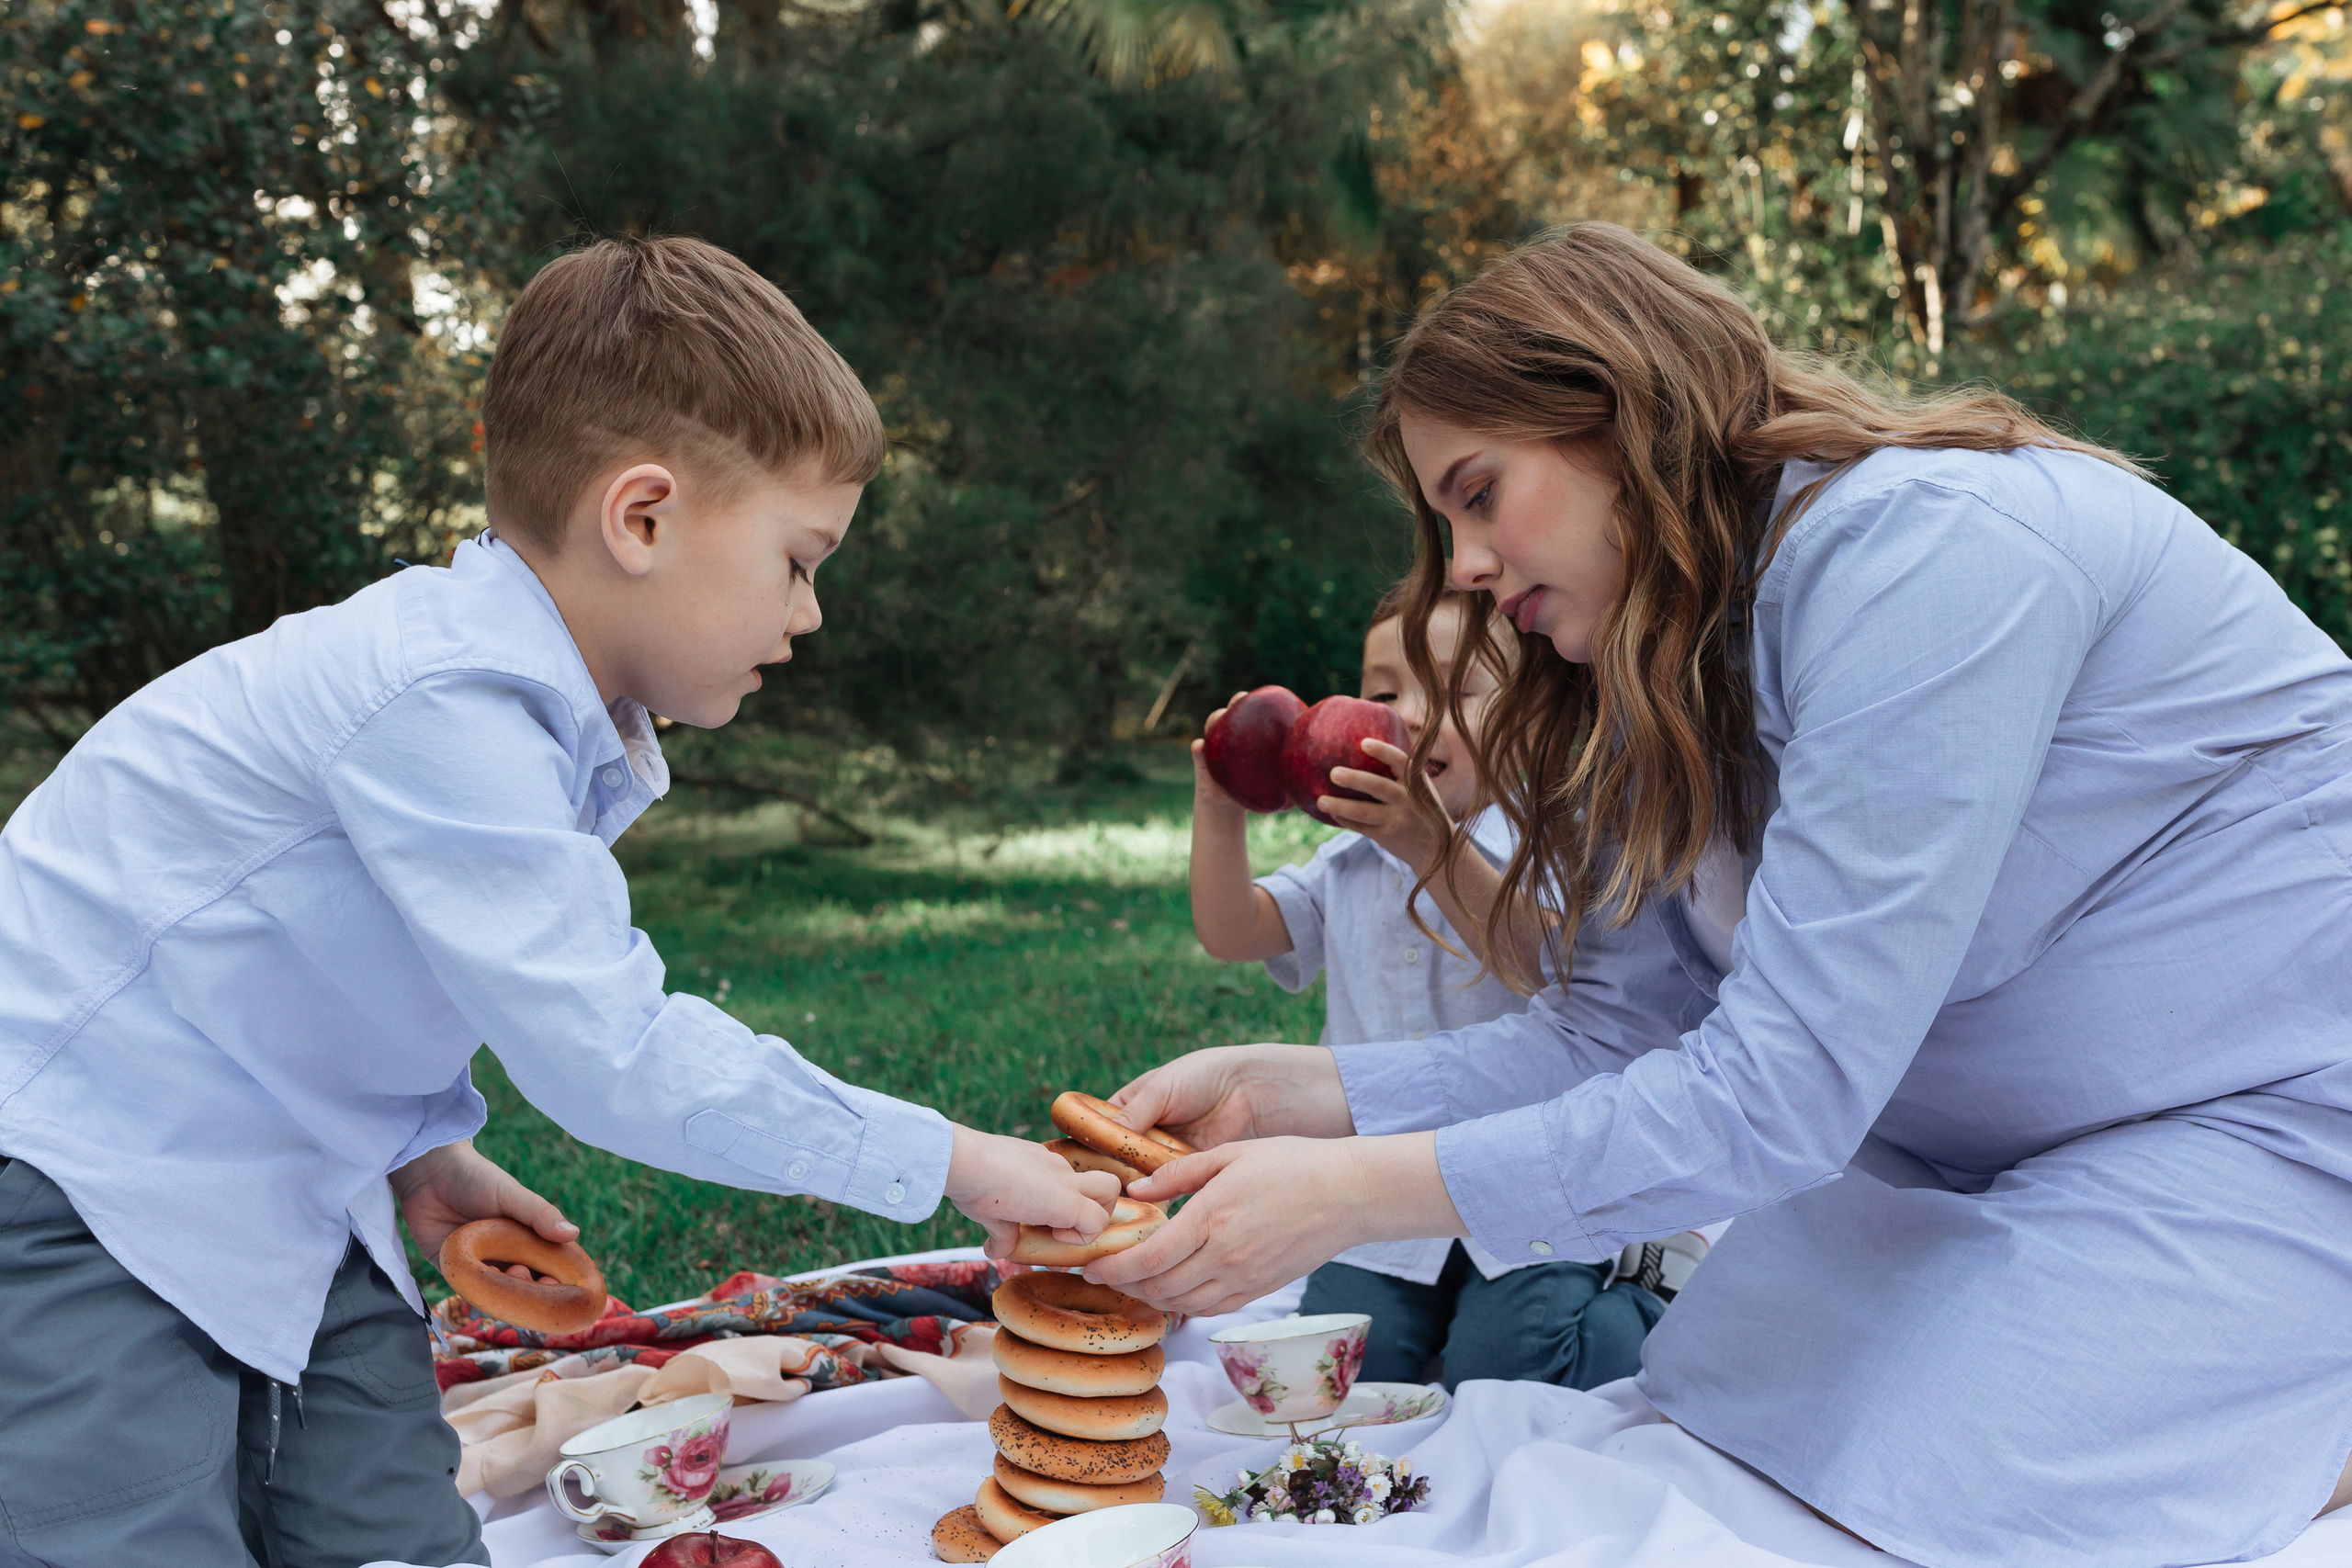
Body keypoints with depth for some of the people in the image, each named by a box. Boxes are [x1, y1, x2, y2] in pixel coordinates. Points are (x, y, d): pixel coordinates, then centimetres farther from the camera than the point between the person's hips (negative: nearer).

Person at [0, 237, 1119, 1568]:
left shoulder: (562, 728, 4)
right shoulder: (445, 706, -28)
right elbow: (612, 1052, -30)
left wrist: (419, 1151, 6)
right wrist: (947, 1160, -23)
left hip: (279, 1200, 9)